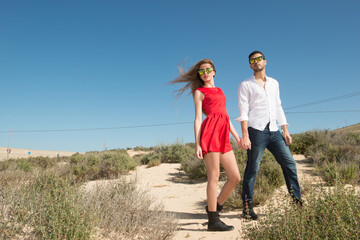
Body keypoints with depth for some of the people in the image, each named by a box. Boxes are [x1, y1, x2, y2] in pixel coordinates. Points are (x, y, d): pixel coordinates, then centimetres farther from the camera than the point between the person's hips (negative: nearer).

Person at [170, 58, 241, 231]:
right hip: (210, 131, -7)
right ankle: (213, 220, 0)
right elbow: (198, 119, 1)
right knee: (214, 176, -8)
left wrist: (237, 137, 19)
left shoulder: (219, 91, 29)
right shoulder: (199, 92, 10)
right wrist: (197, 144, -8)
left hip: (224, 136, 7)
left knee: (235, 177, 2)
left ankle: (213, 207, 17)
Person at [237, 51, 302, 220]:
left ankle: (297, 201, 14)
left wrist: (285, 130, 13)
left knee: (289, 163, 3)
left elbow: (278, 108, 22)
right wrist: (245, 136, -15)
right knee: (252, 169, -3)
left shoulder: (274, 83, 20)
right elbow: (243, 111, -5)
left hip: (274, 131, 5)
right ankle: (247, 207, 6)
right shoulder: (246, 85, 4)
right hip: (256, 131, -5)